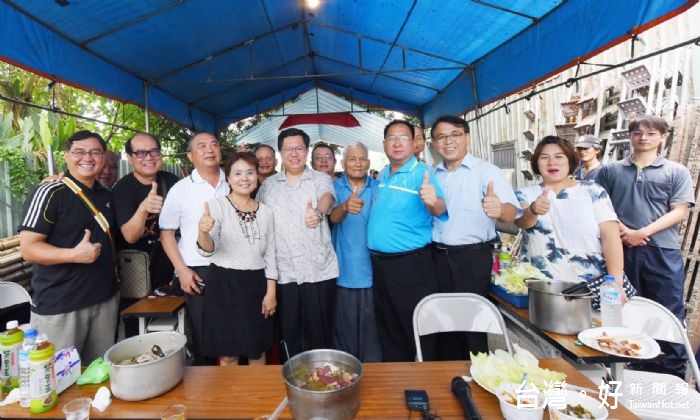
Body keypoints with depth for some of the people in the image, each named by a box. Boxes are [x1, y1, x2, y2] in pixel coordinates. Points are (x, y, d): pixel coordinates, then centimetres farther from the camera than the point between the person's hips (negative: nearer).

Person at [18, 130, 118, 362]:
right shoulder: (49, 193, -10)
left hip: (105, 298, 6)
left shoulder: (106, 195, 10)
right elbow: (28, 248, -14)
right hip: (59, 305, -5)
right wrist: (75, 255, -28)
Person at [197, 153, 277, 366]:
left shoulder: (265, 211, 6)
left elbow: (269, 254, 8)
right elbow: (208, 250, -17)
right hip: (224, 284, -3)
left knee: (258, 351, 14)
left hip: (256, 285, 4)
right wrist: (203, 231, -39)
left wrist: (271, 291, 1)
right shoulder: (217, 205, -6)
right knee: (228, 354, 7)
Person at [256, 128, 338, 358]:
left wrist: (318, 213, -43)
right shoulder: (268, 185, 11)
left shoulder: (321, 179, 2)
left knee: (320, 332, 8)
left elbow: (327, 197, -20)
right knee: (288, 333, 11)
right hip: (282, 272, 2)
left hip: (319, 270, -2)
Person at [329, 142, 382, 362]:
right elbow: (333, 217, -16)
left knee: (371, 330, 8)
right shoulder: (334, 187, 2)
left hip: (371, 272, 1)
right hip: (343, 272, 0)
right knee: (344, 329, 9)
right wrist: (346, 206, -40)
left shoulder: (378, 188, 5)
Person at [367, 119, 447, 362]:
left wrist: (433, 201, -48)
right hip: (380, 263, 7)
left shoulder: (422, 173, -11)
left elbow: (440, 210, -28)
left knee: (417, 331, 5)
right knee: (388, 329, 20)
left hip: (411, 265, -7)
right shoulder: (382, 176, 10)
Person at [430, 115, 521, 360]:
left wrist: (499, 209, -42)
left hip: (472, 258, -4)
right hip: (437, 257, 5)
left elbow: (511, 212, -22)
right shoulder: (430, 175, 9)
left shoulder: (487, 171, -7)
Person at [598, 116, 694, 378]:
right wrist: (622, 231, -10)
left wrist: (644, 232, -13)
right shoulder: (611, 171, 10)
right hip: (621, 250, 1)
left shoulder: (676, 172, 8)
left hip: (663, 252, -1)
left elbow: (679, 212, -1)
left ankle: (673, 378, 16)